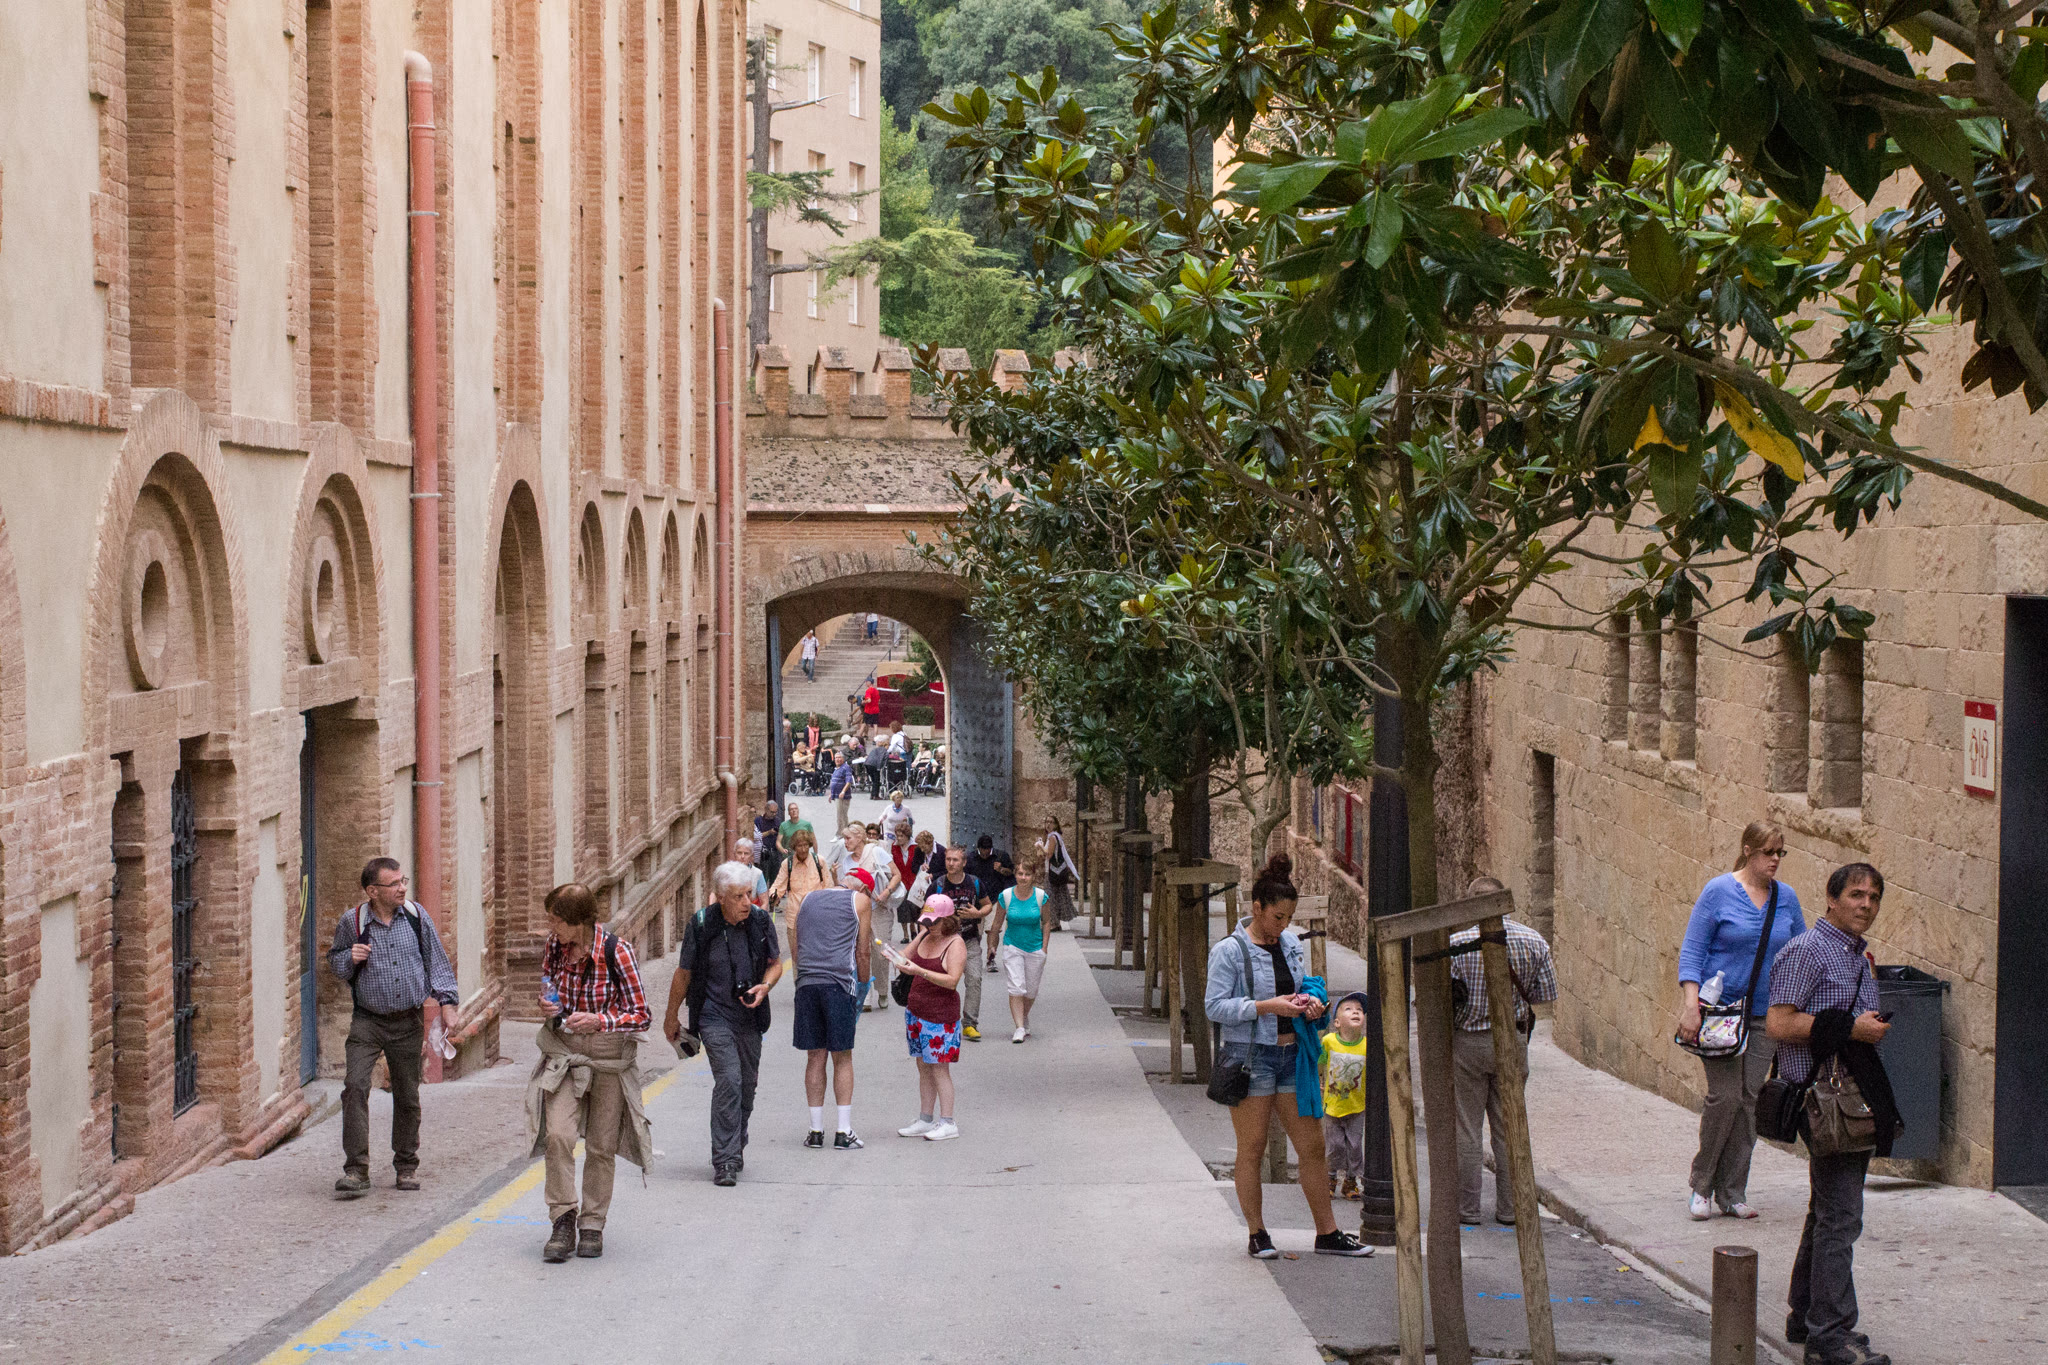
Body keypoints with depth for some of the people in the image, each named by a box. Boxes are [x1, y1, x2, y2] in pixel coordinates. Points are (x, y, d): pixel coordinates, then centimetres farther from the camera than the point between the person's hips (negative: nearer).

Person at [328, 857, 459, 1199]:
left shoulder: (416, 917, 1)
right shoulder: (352, 922, -3)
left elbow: (437, 962, 11)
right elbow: (334, 962, 12)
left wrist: (446, 1004, 4)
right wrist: (349, 959, -10)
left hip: (409, 1022, 2)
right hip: (367, 1020, -2)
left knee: (407, 1096, 8)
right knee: (355, 1087, -16)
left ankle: (406, 1165, 25)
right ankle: (356, 1171, -13)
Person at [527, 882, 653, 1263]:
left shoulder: (616, 952, -17)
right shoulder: (554, 946, -3)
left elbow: (641, 1016, -13)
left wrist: (599, 1021, -28)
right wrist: (547, 1006, -8)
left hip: (609, 1059, -3)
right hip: (564, 1053, 3)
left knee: (601, 1146, 6)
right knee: (557, 1134, -15)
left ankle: (592, 1225, 22)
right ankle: (562, 1221, -4)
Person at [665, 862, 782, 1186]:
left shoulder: (761, 921, -4)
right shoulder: (701, 925, -13)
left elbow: (775, 963, 10)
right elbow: (683, 974, 0)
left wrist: (765, 986, -12)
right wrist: (672, 1017, 10)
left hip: (750, 1017, 4)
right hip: (714, 1016, -4)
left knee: (747, 1084, 11)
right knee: (729, 1080, -17)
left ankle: (735, 1148, 33)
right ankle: (724, 1160, -15)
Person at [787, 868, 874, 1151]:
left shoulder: (808, 899, 21)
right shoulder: (860, 900, 9)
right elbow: (862, 952, 7)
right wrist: (863, 984, 19)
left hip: (807, 982, 3)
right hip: (839, 983, -3)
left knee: (815, 1058, 8)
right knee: (842, 1058, 3)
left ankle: (816, 1130, 10)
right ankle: (843, 1132, 1)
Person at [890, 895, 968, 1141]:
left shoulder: (955, 944, -13)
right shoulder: (925, 936, 9)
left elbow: (952, 980, -23)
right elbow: (906, 956, 19)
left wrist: (919, 971, -30)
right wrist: (899, 960, -6)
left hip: (940, 1014, -8)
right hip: (916, 1011, 8)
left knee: (939, 1069, -5)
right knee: (923, 1067, 11)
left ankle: (948, 1124, -1)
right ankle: (925, 1120, 16)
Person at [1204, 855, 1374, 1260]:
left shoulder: (1292, 943, 10)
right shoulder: (1229, 950, -9)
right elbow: (1215, 1006, -14)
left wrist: (1309, 1001, -1)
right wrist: (1268, 1006, -21)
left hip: (1291, 1054, 6)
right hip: (1250, 1057, -6)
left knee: (1312, 1145, 7)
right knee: (1252, 1148, 1)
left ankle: (1328, 1233, 15)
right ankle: (1257, 1234, 13)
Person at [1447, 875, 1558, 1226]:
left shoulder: (1457, 943, -13)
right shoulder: (1534, 941, -5)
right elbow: (1547, 993, 2)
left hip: (1467, 1042, -2)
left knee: (1465, 1129, 7)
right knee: (1509, 1127, 12)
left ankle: (1466, 1209, 10)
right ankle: (1509, 1209, 16)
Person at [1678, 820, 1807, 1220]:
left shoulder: (1787, 898, 8)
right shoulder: (1719, 892, -5)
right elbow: (1691, 951, -6)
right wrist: (1691, 1005, -15)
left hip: (1765, 1013, 4)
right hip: (1720, 1008, -4)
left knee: (1750, 1101, 2)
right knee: (1725, 1096, -11)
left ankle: (1732, 1193, 10)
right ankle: (1702, 1184, 6)